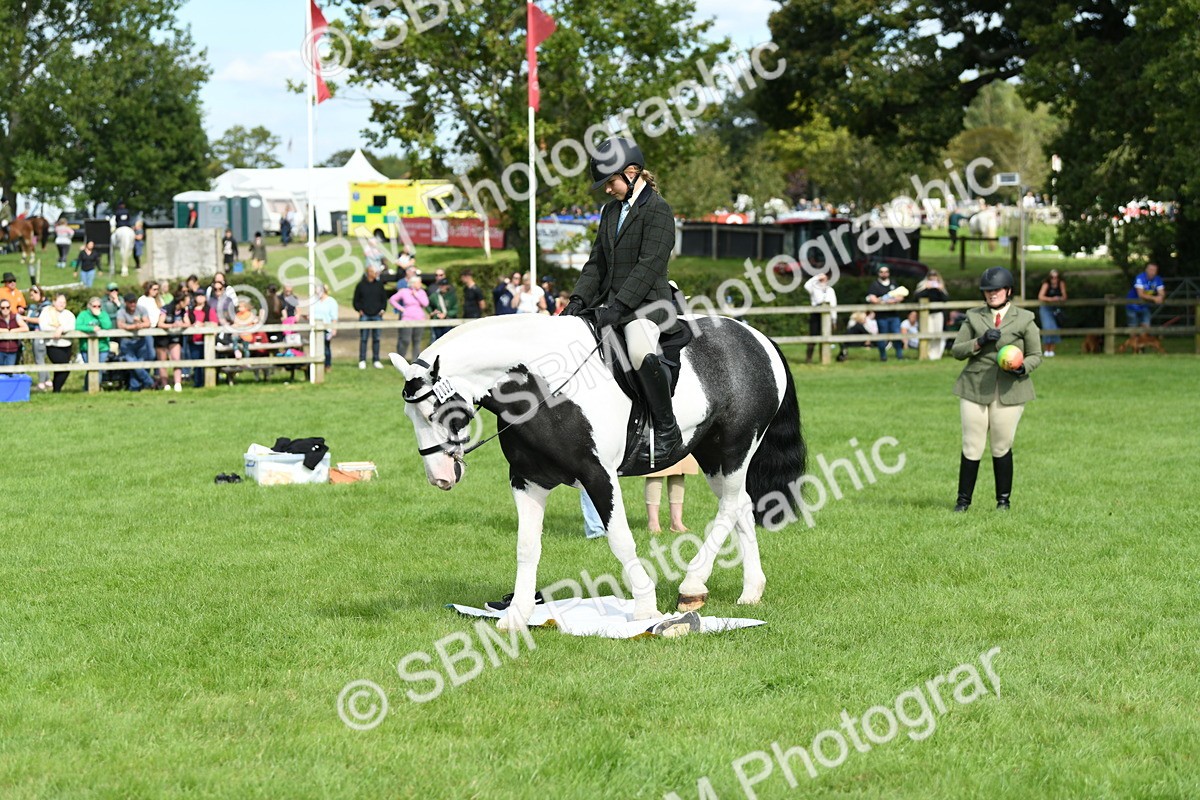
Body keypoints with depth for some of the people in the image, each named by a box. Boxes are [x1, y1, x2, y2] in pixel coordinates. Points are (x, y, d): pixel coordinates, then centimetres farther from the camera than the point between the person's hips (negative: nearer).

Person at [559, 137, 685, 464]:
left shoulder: (657, 210, -8)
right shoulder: (611, 210, 17)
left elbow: (649, 266, -17)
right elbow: (597, 263, 17)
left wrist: (618, 307, -23)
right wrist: (578, 299, 1)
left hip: (646, 301, -9)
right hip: (610, 301, 9)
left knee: (641, 353, -37)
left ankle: (669, 434, -26)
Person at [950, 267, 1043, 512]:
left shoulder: (1024, 319, 6)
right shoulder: (973, 317, 12)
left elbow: (1036, 355, 8)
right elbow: (956, 351, 7)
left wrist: (1022, 368, -14)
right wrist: (980, 342, -10)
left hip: (1009, 391, -1)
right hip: (974, 389, 1)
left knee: (1002, 447, 2)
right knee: (971, 447, 0)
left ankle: (1004, 500, 16)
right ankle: (963, 500, 10)